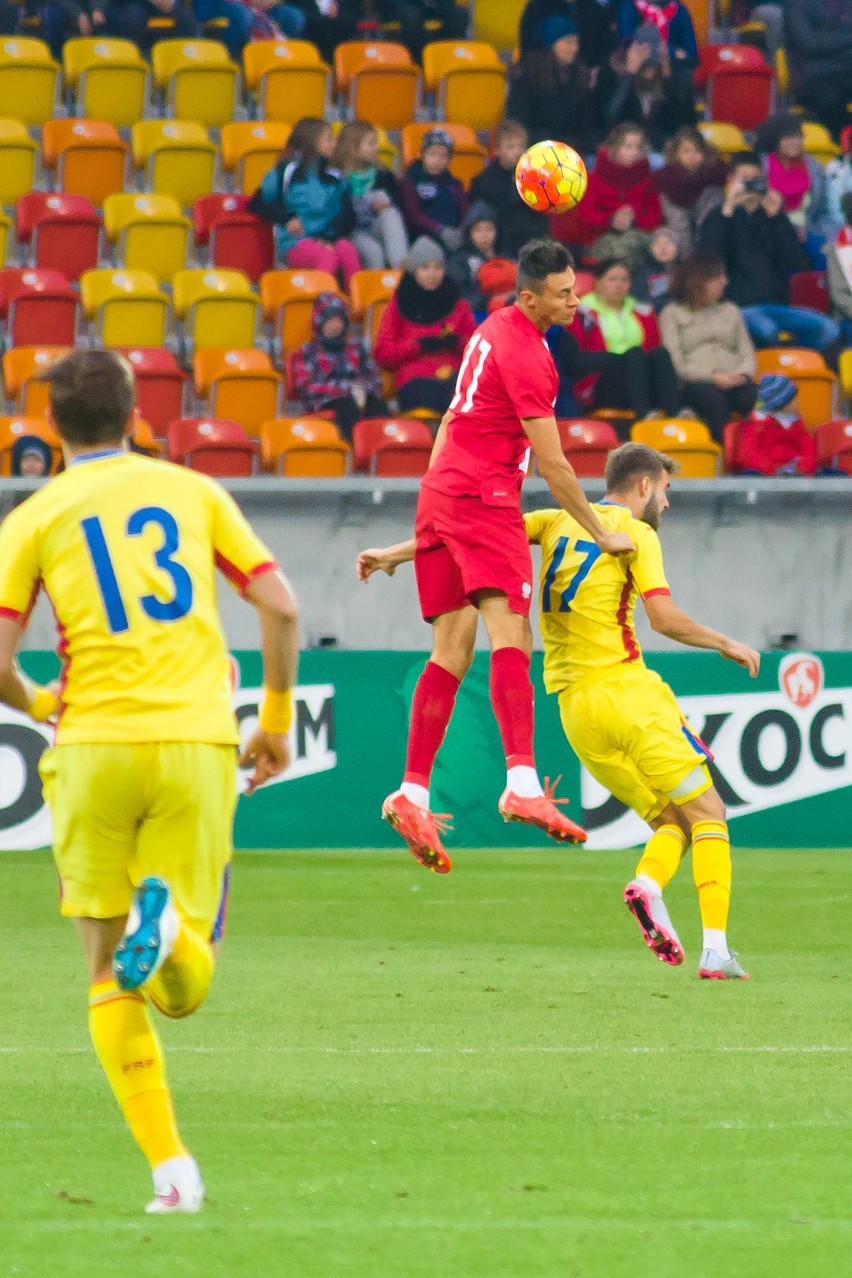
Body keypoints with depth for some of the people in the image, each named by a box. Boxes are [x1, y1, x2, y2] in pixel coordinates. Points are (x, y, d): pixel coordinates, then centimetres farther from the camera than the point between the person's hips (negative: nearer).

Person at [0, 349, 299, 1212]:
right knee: (183, 990, 6)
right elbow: (280, 607, 6)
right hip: (197, 745, 1)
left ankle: (170, 1168, -6)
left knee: (109, 980, 9)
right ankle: (172, 924, -31)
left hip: (97, 748, -1)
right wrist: (276, 721, 18)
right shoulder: (193, 492, 12)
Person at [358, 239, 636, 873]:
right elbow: (553, 464, -11)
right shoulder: (526, 356, -13)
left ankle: (412, 793, -2)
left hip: (440, 490, 10)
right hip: (484, 497, -10)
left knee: (452, 651, 6)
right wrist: (602, 534, -3)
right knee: (510, 634, -20)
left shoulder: (494, 329, 17)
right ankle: (523, 784, -35)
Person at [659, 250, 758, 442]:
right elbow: (676, 363, 1)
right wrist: (712, 377, -13)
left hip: (734, 381, 3)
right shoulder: (672, 313, 13)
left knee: (751, 395, -33)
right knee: (714, 399, -39)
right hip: (695, 382, -3)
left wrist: (743, 374, -5)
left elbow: (748, 355, 19)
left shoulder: (730, 311, 27)